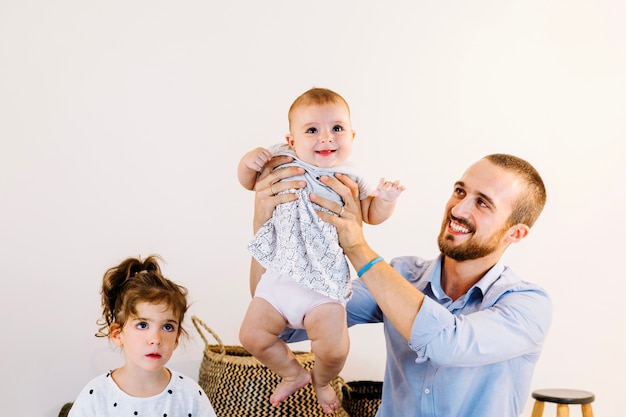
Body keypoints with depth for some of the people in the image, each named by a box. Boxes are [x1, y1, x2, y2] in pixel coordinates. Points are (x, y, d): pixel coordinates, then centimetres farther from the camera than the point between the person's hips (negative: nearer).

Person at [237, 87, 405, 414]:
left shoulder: (349, 179, 0)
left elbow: (372, 215, 11)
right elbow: (248, 182, 13)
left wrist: (385, 199, -11)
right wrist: (248, 160, -8)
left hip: (324, 281, -2)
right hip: (280, 274, 2)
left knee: (334, 348, -12)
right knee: (252, 335, 4)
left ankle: (321, 381, 25)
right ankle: (293, 374, 32)